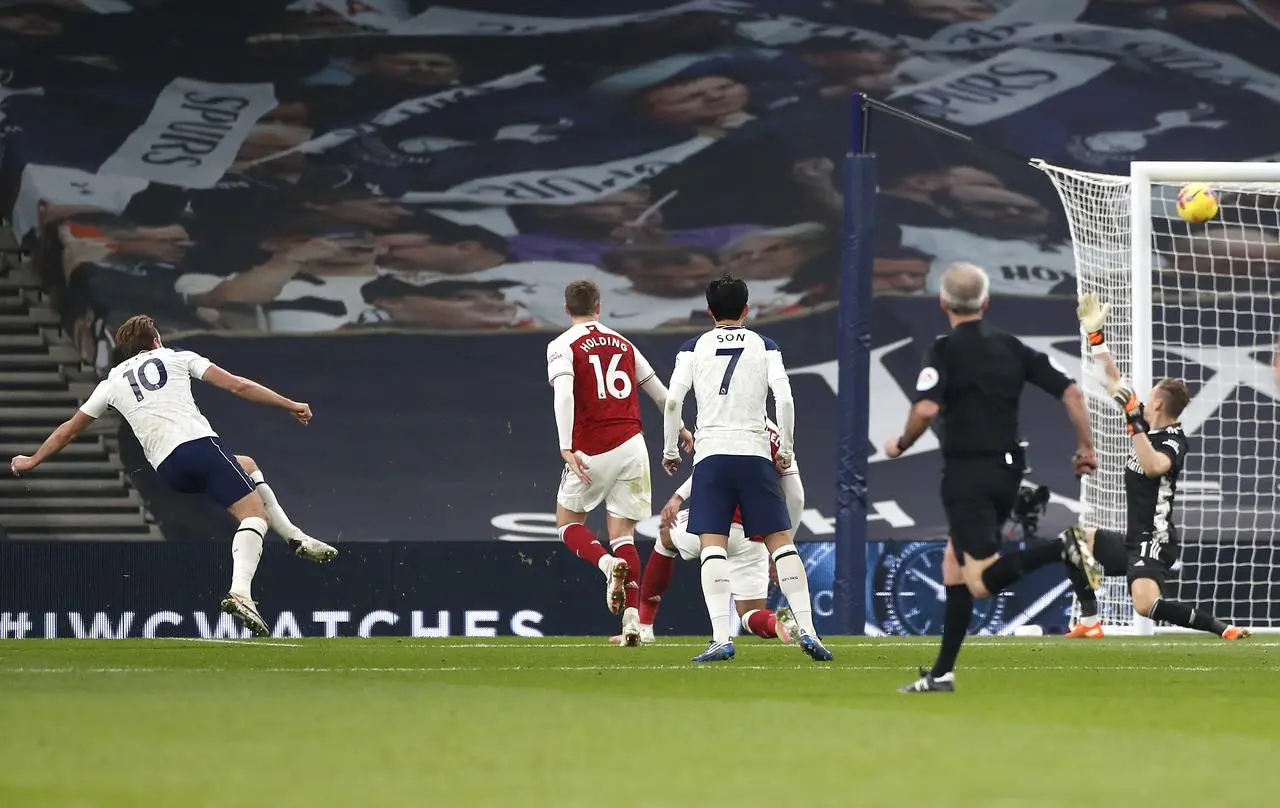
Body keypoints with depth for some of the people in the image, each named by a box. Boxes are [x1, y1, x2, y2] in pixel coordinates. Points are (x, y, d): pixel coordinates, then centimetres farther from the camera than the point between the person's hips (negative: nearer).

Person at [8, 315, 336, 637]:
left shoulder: (112, 383, 23)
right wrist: (289, 405, 12)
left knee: (247, 465, 31)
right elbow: (237, 385, 8)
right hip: (200, 442, -5)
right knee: (254, 512, -5)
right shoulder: (178, 358, 16)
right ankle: (240, 591, -31)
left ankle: (295, 537, 21)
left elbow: (70, 429, 31)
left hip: (168, 469, 5)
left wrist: (32, 461, 45)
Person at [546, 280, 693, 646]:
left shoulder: (562, 347, -2)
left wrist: (567, 448, -24)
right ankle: (632, 622, -7)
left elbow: (564, 395, -18)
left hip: (592, 452, -4)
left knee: (568, 523, 14)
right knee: (623, 534, 6)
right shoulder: (622, 343, 14)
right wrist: (680, 429, 37)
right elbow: (659, 391, 22)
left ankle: (609, 565, -18)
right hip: (631, 446, 4)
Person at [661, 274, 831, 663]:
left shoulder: (694, 348, 7)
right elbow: (784, 399, -3)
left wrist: (669, 450, 10)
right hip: (755, 454, 1)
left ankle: (721, 638, -17)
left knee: (712, 547, -5)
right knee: (780, 541, 5)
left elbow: (673, 401, -1)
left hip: (711, 455, -1)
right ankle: (807, 630, -4)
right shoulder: (764, 346, 8)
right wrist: (786, 449, 7)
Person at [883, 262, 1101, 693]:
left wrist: (901, 444, -3)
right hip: (1007, 471, 7)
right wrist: (1086, 447, 16)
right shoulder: (1011, 348, 8)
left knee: (983, 581, -13)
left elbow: (926, 409, -23)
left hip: (967, 474, -7)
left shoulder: (946, 350, -8)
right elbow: (1070, 392, 5)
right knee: (954, 564, 19)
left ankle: (1060, 548, -32)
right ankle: (942, 672, 19)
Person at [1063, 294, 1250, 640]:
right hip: (1132, 540, 10)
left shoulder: (1174, 443, -16)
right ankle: (1090, 622, 12)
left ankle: (1222, 628, -20)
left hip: (1154, 542, -10)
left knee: (1146, 606, -30)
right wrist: (1095, 335, 14)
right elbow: (1116, 382, 15)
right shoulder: (1148, 425, 8)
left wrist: (1133, 419, -38)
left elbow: (1152, 466, -38)